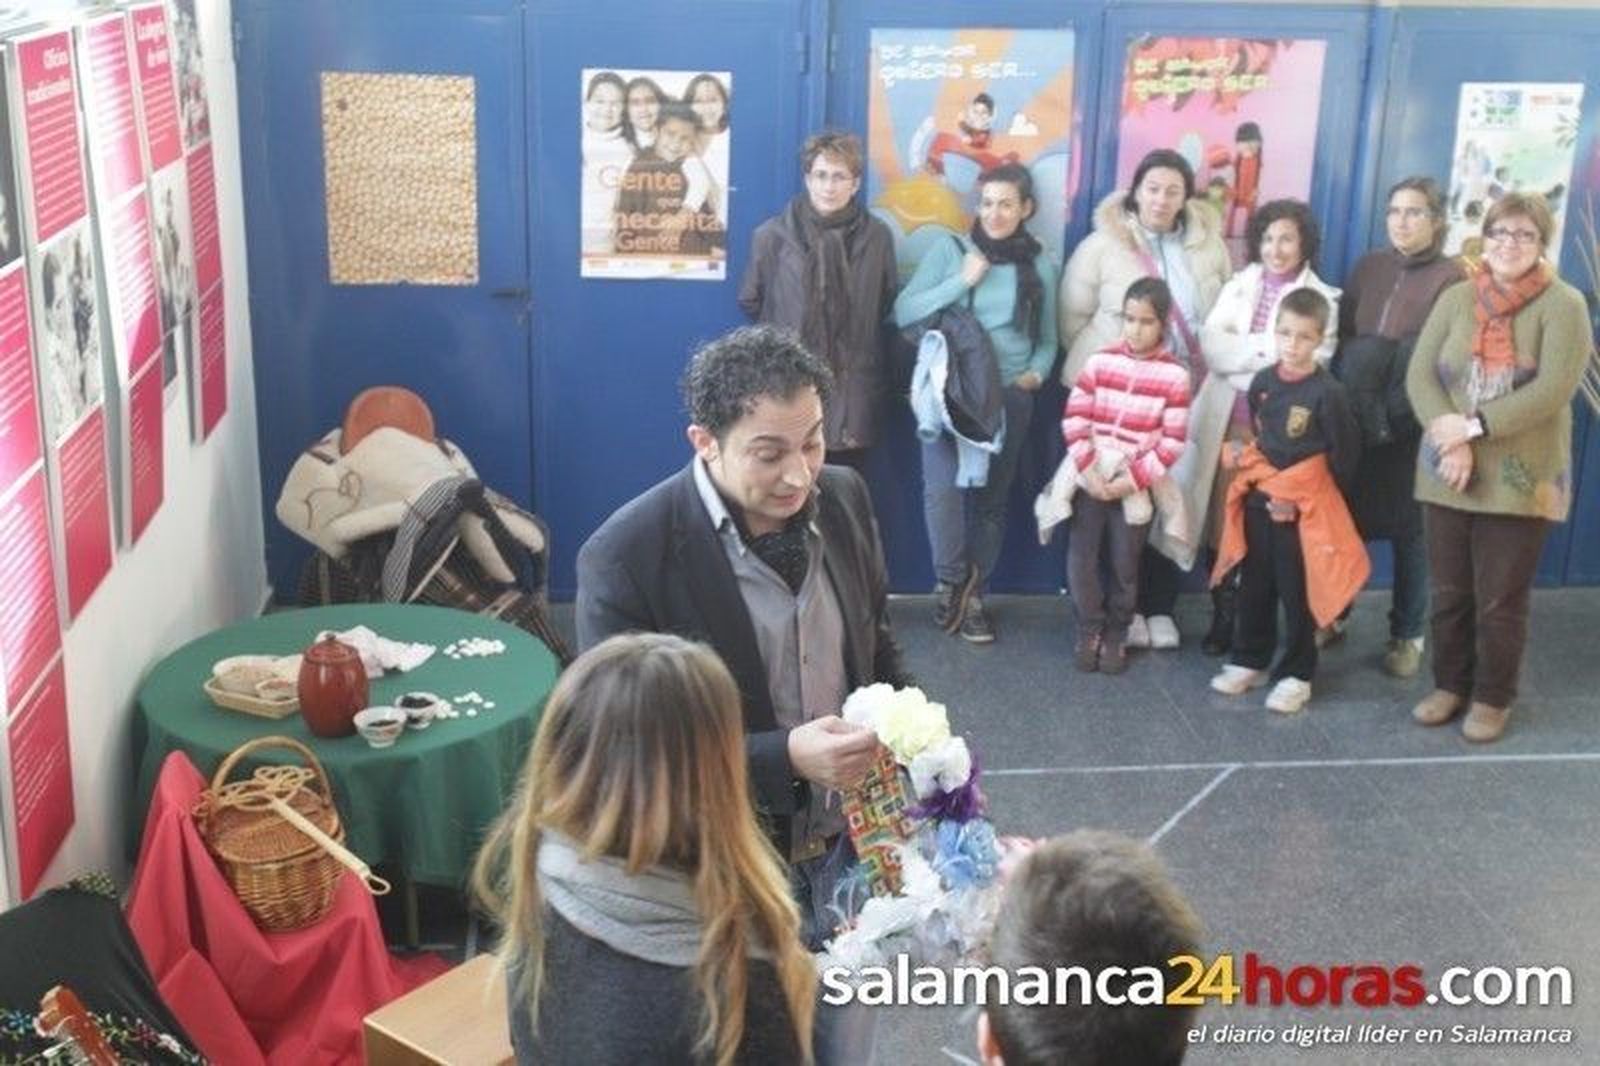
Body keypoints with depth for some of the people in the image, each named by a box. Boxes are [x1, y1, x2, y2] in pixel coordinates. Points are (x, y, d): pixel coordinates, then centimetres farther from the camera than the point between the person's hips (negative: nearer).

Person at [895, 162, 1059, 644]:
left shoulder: (1041, 264, 7)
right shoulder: (949, 249, -1)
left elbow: (1047, 340, 15)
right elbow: (903, 313, -9)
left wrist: (1036, 373, -4)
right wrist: (962, 281, -13)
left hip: (1009, 395, 3)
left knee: (992, 496, 9)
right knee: (942, 487, -19)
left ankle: (973, 593, 23)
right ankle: (951, 580, 1)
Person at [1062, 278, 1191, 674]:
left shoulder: (1174, 375, -4)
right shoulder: (1099, 362, 0)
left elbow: (1173, 442, -6)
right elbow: (1074, 419, -1)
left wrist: (1131, 479, -14)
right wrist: (1088, 468, -13)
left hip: (1137, 485, -1)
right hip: (1091, 477, 1)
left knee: (1125, 564, 7)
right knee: (1081, 557, 0)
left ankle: (1115, 635, 26)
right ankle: (1089, 629, 20)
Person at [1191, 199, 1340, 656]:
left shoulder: (1321, 298, 4)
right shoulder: (1239, 285, 13)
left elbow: (1308, 364, -7)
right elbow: (1212, 343, 0)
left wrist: (1242, 355, -10)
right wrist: (1269, 349, -11)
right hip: (1228, 416, 2)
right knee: (1223, 515, 2)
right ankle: (1222, 612, 11)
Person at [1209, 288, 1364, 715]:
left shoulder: (1327, 391, -15)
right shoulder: (1262, 381, 0)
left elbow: (1345, 454, -9)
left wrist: (1310, 495, -3)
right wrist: (1246, 459, 9)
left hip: (1303, 508, -5)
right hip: (1259, 501, 5)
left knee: (1297, 593, 5)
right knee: (1254, 587, 15)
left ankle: (1296, 675, 17)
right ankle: (1249, 661, 28)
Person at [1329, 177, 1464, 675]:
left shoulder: (1451, 277, -4)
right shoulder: (1368, 266, 10)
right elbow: (1340, 335, 8)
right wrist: (1340, 394, -4)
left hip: (1413, 426, -3)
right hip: (1355, 420, 3)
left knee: (1410, 530, 6)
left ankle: (1407, 635, 18)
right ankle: (1333, 616, 24)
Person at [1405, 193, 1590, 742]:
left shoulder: (1563, 305, -5)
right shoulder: (1456, 299, 6)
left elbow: (1553, 390, -16)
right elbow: (1420, 375, -1)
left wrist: (1474, 427, -19)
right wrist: (1450, 439, -16)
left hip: (1519, 480, -3)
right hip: (1447, 475, 3)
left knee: (1500, 601, 5)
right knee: (1448, 591, 12)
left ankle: (1493, 698, 22)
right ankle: (1450, 685, 29)